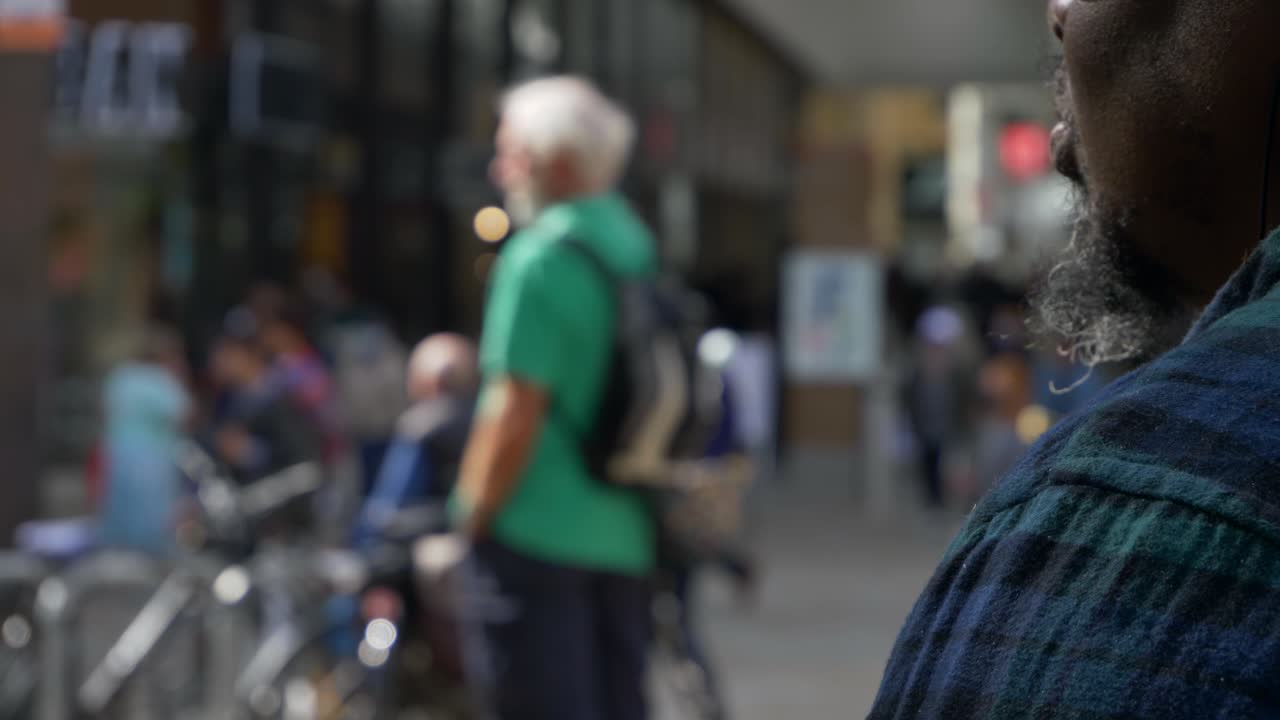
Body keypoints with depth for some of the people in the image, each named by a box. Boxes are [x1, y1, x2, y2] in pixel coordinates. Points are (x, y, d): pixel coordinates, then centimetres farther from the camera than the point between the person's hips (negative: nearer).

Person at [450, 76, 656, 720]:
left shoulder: (542, 258, -14)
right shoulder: (639, 250, 12)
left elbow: (516, 412, -19)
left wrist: (473, 517, -10)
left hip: (538, 534, -8)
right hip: (625, 538, 8)